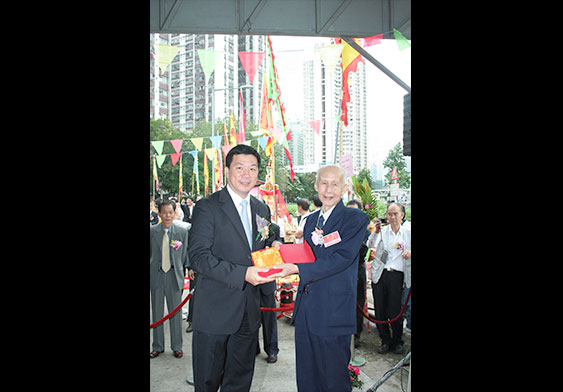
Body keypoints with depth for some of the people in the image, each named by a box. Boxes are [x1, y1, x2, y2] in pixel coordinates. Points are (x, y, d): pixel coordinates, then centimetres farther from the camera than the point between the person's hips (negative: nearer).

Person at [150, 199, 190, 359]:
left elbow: (185, 255, 5)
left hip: (174, 275, -1)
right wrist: (150, 271, 3)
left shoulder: (182, 232, 0)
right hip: (156, 275, 1)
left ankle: (177, 346, 22)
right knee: (157, 313, 11)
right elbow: (149, 254, 6)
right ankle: (157, 346, 26)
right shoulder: (151, 231, 1)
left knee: (175, 312, 7)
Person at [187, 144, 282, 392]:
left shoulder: (262, 209, 9)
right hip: (215, 311, -5)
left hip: (249, 312, 6)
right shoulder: (207, 207, -10)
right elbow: (198, 256, -19)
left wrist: (274, 246, -4)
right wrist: (243, 274, -27)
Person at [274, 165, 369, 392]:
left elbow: (342, 258, -18)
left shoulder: (356, 219, -7)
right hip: (306, 308, 6)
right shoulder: (311, 220, 15)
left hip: (333, 311, -6)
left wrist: (298, 269, -25)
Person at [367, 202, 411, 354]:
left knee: (395, 312, 0)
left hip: (397, 275, -1)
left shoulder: (408, 232, 6)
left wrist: (410, 252, -12)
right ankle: (385, 340, 24)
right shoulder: (382, 230, 4)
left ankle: (397, 342, 23)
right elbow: (371, 245, -10)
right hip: (380, 274, 1)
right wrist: (375, 232, -27)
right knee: (380, 310, 5)